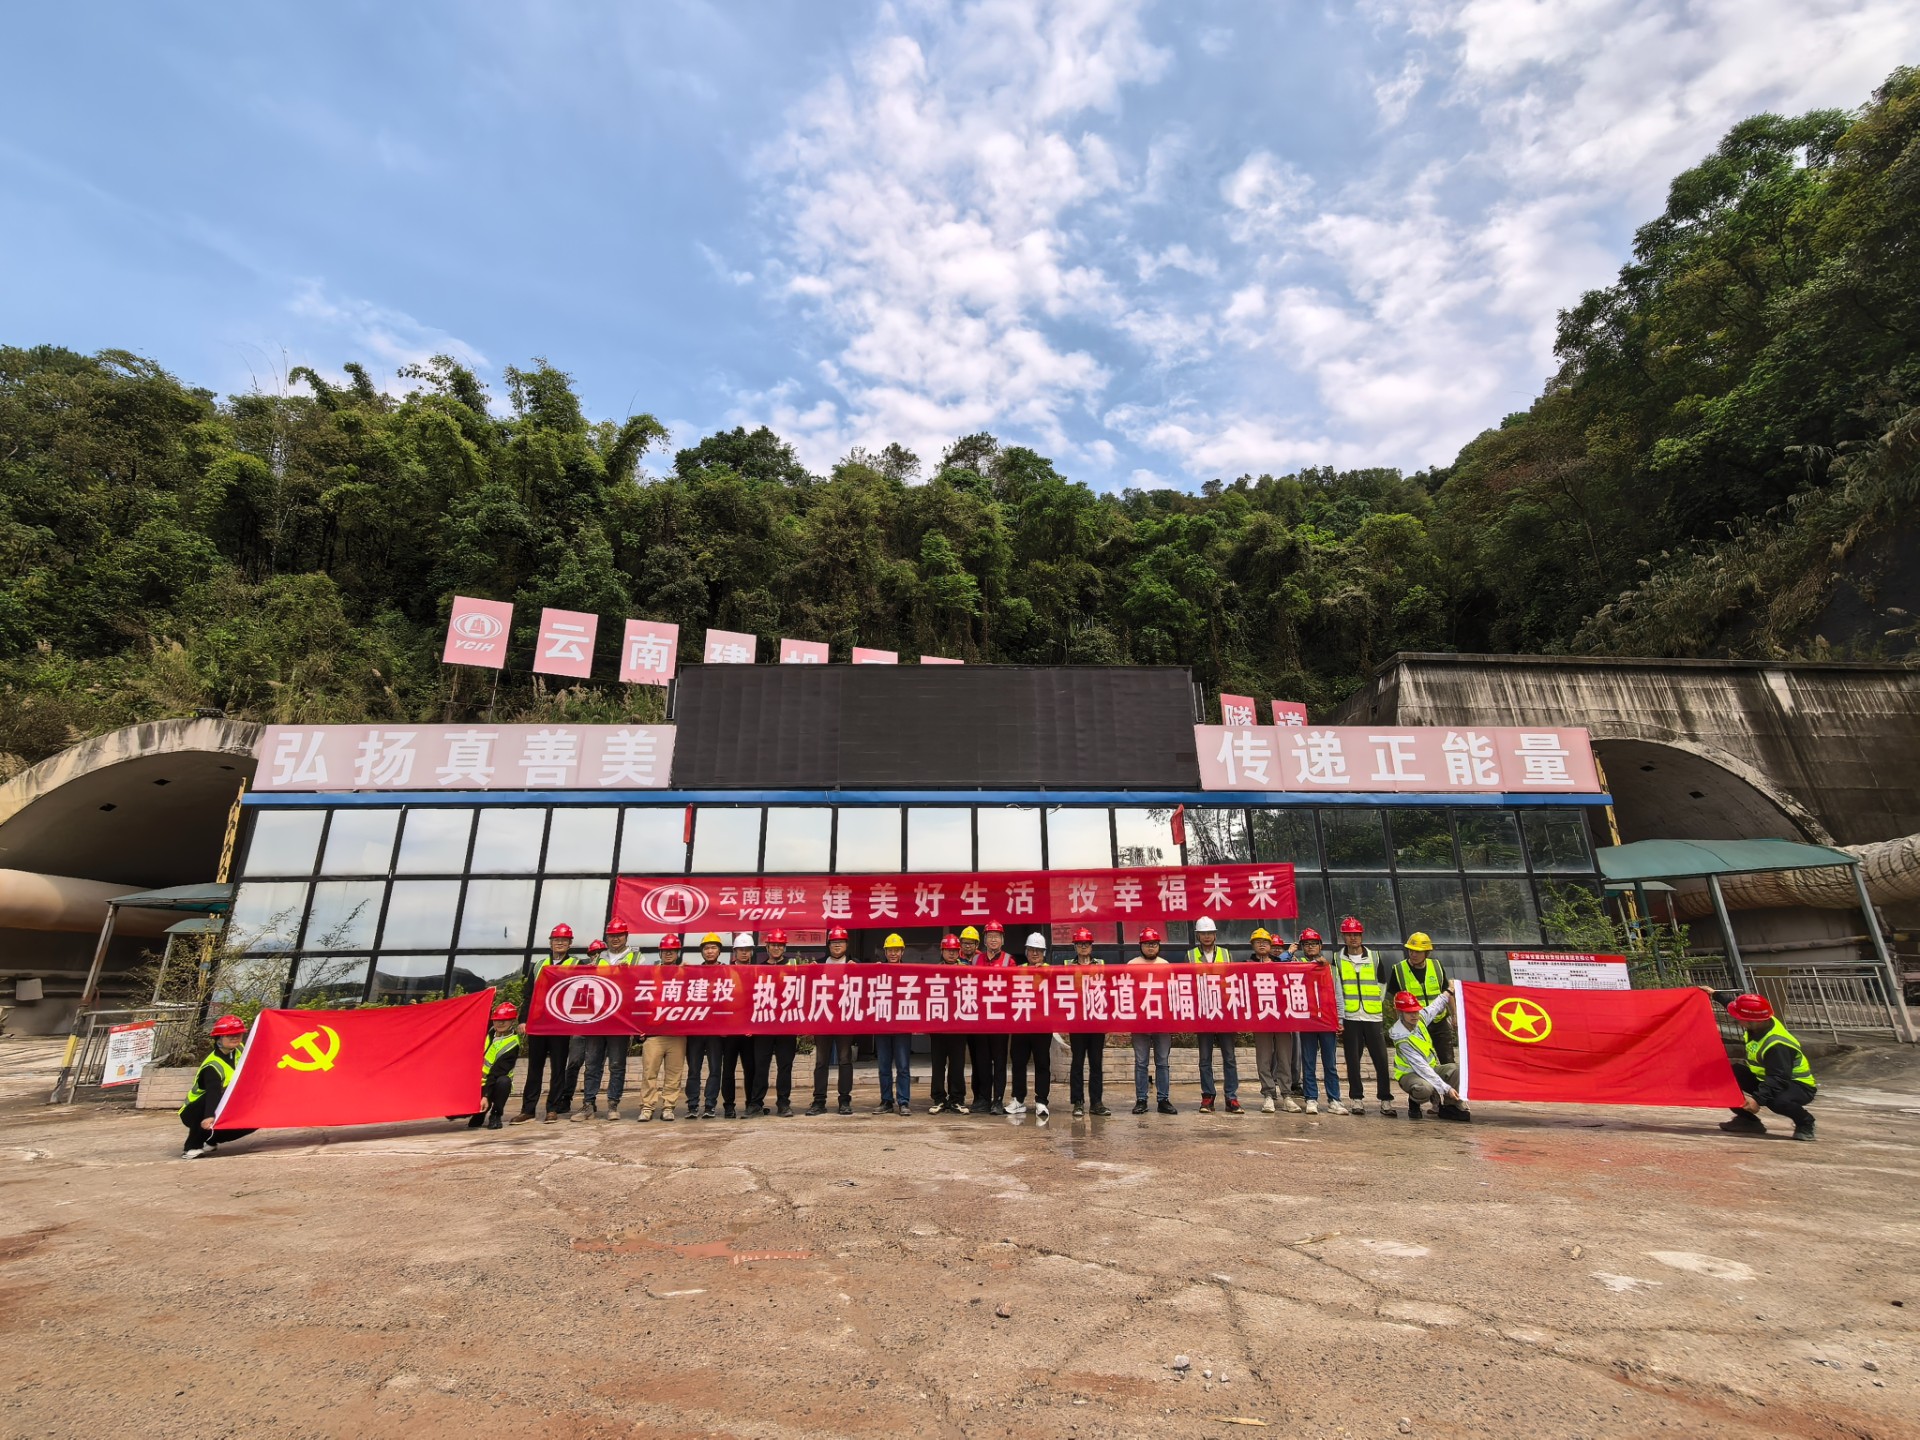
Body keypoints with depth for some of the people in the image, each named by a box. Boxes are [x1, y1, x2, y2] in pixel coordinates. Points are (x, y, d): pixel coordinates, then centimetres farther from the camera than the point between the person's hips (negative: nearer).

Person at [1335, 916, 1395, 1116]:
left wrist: (1376, 1005, 2)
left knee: (1381, 1059, -1)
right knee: (1353, 1060, 3)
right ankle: (1357, 1099, 12)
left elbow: (1382, 986, 13)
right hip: (1350, 1018, -1)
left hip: (1373, 1017, 1)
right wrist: (1339, 1018, -4)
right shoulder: (1338, 960, 5)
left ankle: (1385, 1100, 9)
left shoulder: (1374, 957, 9)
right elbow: (1336, 990, 1)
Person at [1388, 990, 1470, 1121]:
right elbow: (1421, 1067, -30)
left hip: (1431, 1068, 7)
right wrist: (1446, 1088, -32)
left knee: (1456, 1070, -20)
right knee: (1425, 1088, -39)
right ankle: (1414, 1102, -2)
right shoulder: (1401, 1037, -28)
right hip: (1410, 1074, -7)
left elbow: (1438, 1003, 14)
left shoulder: (1421, 1017, -9)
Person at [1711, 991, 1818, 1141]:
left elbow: (1778, 1079, -37)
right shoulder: (1760, 1022, -10)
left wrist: (1758, 1099, -42)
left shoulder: (1777, 1045, -35)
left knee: (1777, 1102, -39)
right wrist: (1715, 994, 23)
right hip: (1766, 1077, 8)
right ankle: (1747, 1120, 5)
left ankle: (1805, 1122, -2)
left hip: (1798, 1085, -8)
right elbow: (1735, 1003, 12)